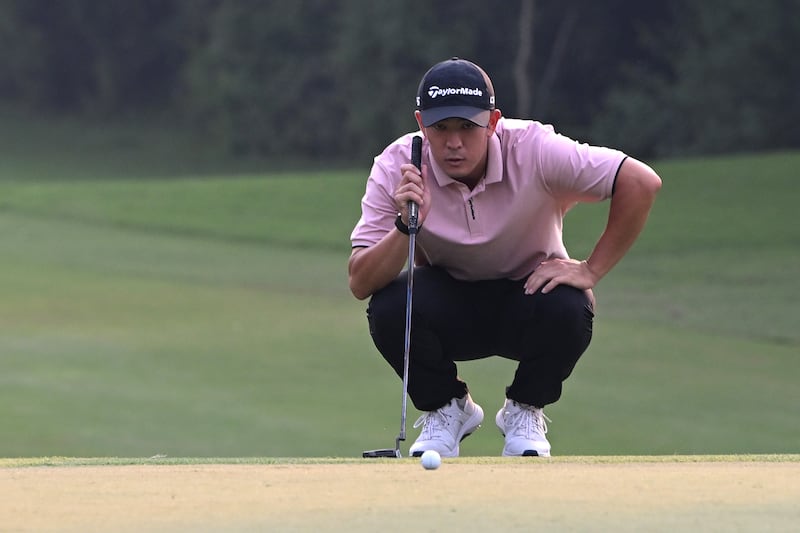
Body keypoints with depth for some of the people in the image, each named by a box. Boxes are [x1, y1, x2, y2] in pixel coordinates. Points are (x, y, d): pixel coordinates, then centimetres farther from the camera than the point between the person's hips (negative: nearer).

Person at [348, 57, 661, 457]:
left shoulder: (533, 151, -26)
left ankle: (524, 411, -1)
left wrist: (591, 270, -24)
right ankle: (446, 408, 1)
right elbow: (359, 285, -25)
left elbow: (642, 183, -26)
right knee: (389, 307, -30)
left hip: (528, 294, -1)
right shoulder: (396, 168, -21)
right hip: (447, 306, 1)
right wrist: (406, 226, -42)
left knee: (569, 309, -33)